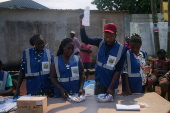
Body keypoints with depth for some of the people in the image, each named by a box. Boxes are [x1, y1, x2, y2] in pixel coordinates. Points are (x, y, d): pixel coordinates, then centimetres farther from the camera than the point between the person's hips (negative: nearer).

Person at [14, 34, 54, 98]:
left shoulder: (49, 53, 1)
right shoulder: (26, 53, -1)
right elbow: (22, 71, 1)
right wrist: (17, 88, -2)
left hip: (48, 88, 1)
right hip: (33, 89, -1)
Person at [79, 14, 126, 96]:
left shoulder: (121, 49, -15)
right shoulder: (101, 42, -4)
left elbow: (118, 70, -14)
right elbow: (85, 39, -12)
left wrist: (111, 87, -17)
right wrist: (82, 24, -27)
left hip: (110, 84, -3)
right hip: (99, 82, 3)